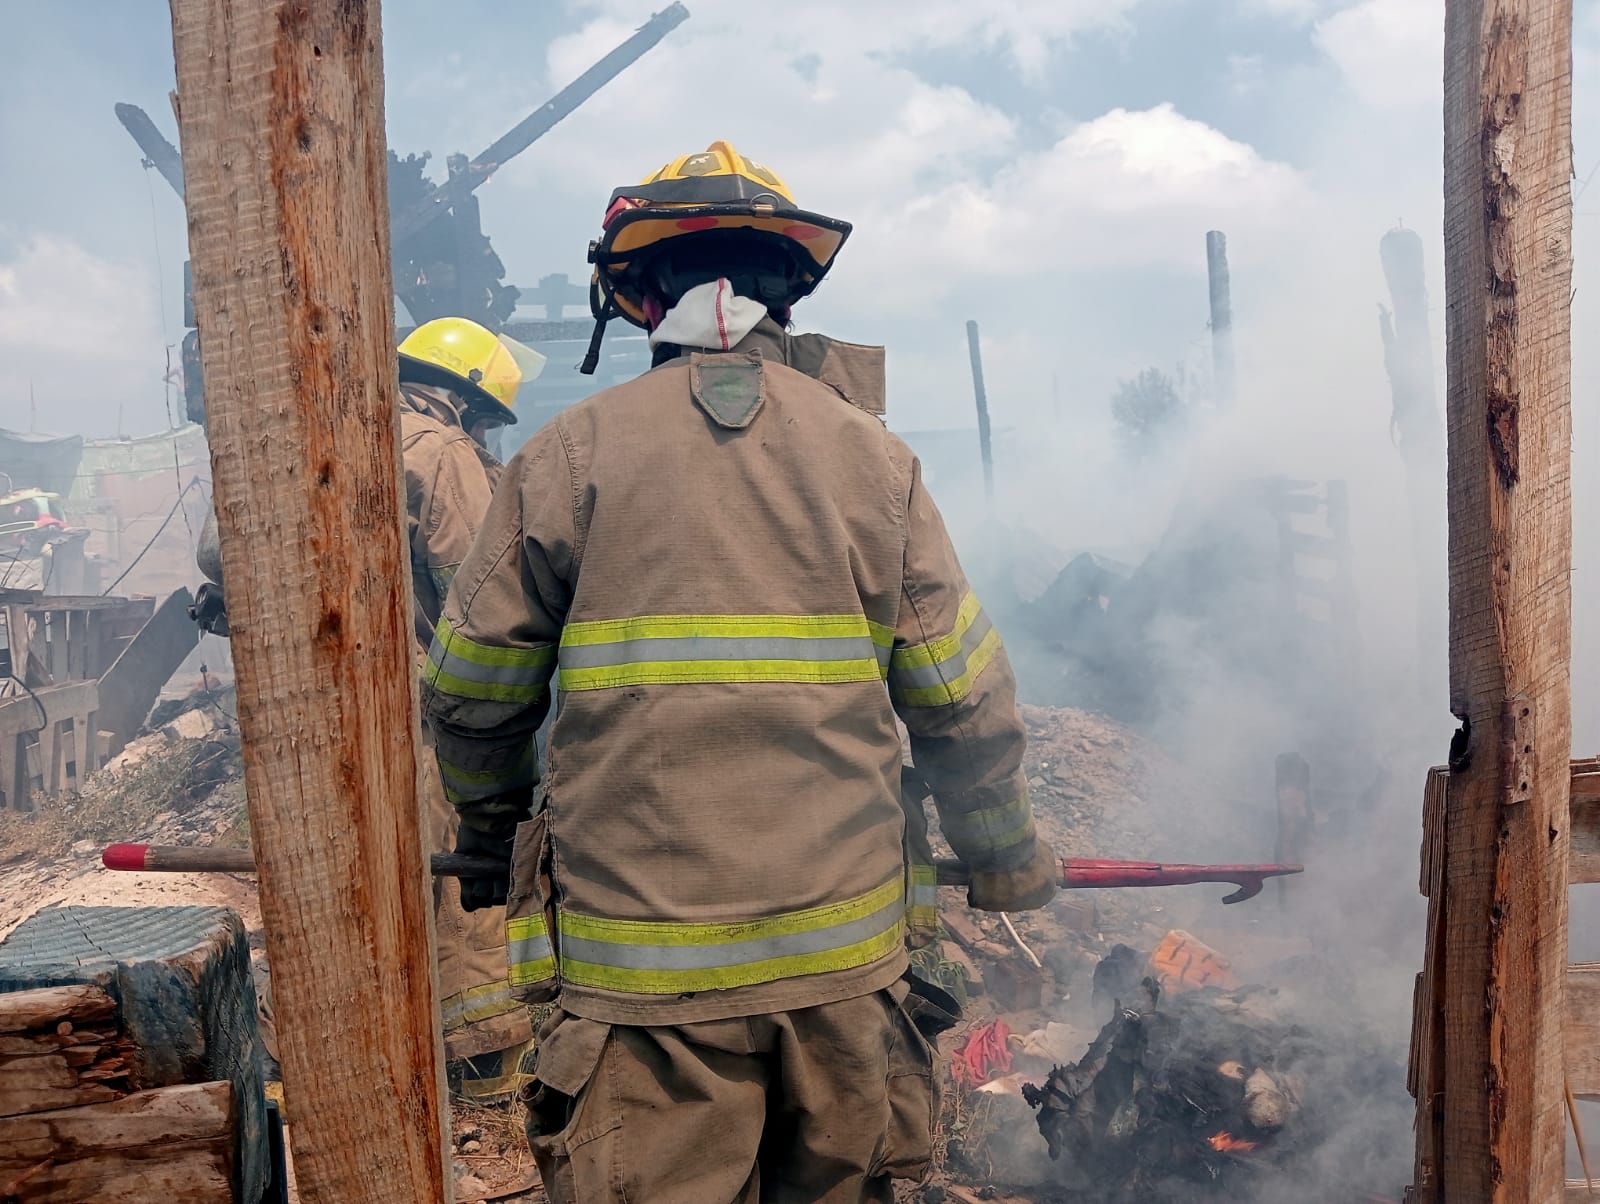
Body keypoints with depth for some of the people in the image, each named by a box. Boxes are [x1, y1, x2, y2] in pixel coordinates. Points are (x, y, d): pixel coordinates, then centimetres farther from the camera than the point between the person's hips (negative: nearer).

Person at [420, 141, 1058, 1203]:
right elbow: (964, 701, 2)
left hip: (644, 963, -2)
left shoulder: (571, 453, -3)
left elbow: (473, 694, 2)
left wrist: (495, 830, 23)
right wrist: (1005, 856, 19)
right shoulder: (870, 453, 1)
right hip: (846, 951, 2)